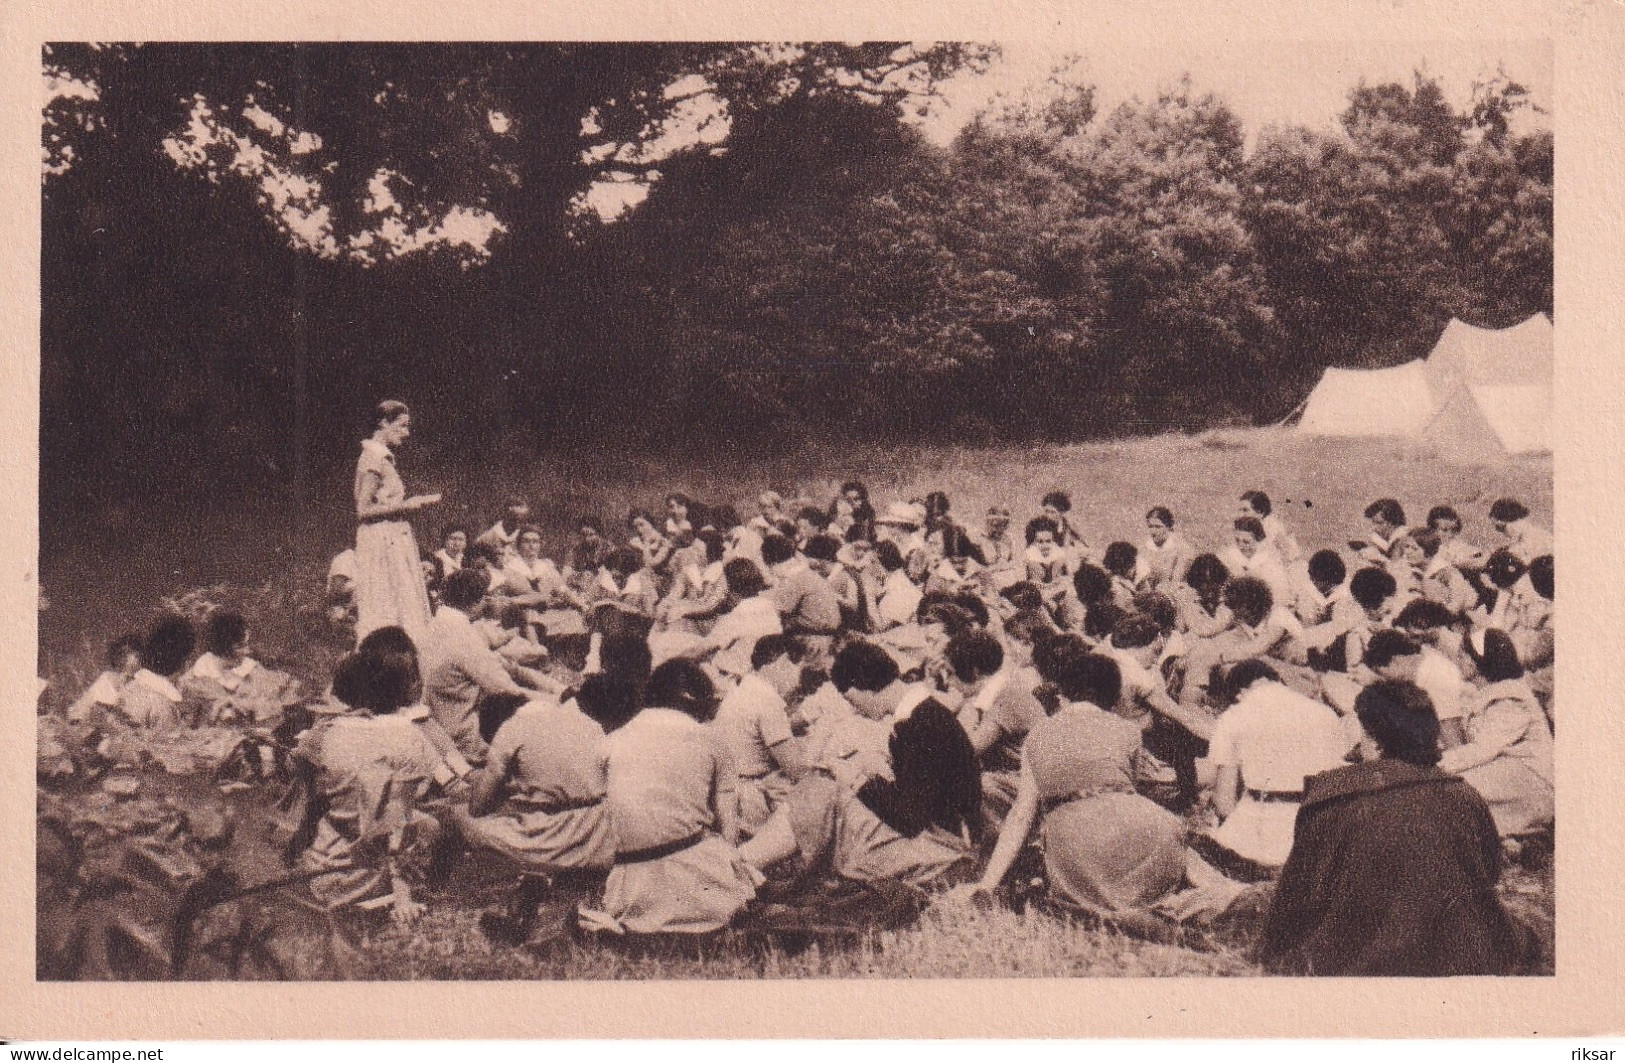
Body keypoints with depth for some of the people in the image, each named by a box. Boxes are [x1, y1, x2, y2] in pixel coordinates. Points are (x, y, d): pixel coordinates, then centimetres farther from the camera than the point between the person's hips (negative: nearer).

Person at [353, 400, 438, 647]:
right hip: (382, 542, -10)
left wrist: (412, 504, 13)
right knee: (386, 612, -8)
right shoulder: (373, 460, -13)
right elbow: (363, 510, -17)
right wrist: (404, 506, -17)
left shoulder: (383, 458, 16)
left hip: (394, 541, 10)